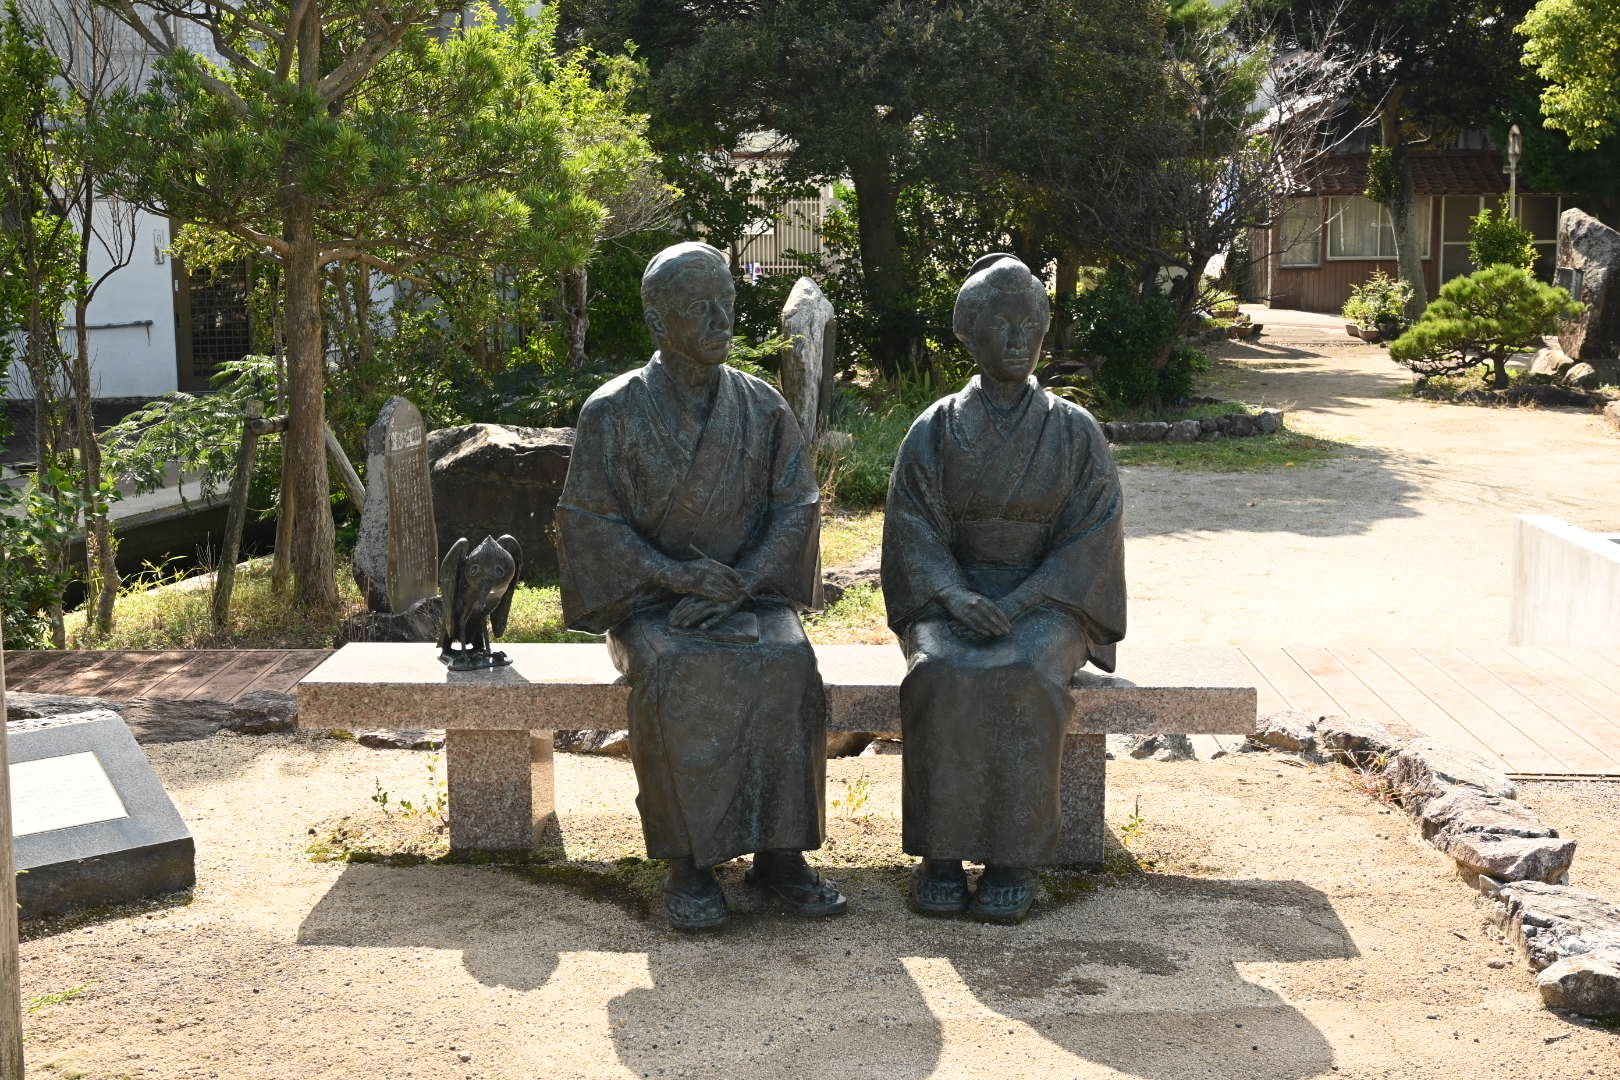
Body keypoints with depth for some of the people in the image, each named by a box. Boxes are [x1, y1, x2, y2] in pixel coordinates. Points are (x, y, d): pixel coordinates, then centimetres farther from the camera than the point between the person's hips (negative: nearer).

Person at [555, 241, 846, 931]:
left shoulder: (762, 407, 6)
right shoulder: (614, 412, -2)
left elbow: (796, 506, 2)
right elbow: (588, 519, -5)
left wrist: (738, 585, -14)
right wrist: (677, 576, -17)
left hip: (749, 593, 2)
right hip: (651, 598, -2)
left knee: (787, 666, -30)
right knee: (678, 676, -34)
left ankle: (778, 849, -21)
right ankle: (689, 860, -24)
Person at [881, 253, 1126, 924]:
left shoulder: (1076, 432, 2)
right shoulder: (935, 430, 3)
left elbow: (1091, 539, -5)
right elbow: (912, 529, -3)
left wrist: (1019, 604, -19)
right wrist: (955, 596, -22)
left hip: (1046, 600, -1)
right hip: (950, 598, 1)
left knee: (1022, 681, -34)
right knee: (942, 679, -33)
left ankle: (1015, 858, -23)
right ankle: (940, 852, -22)